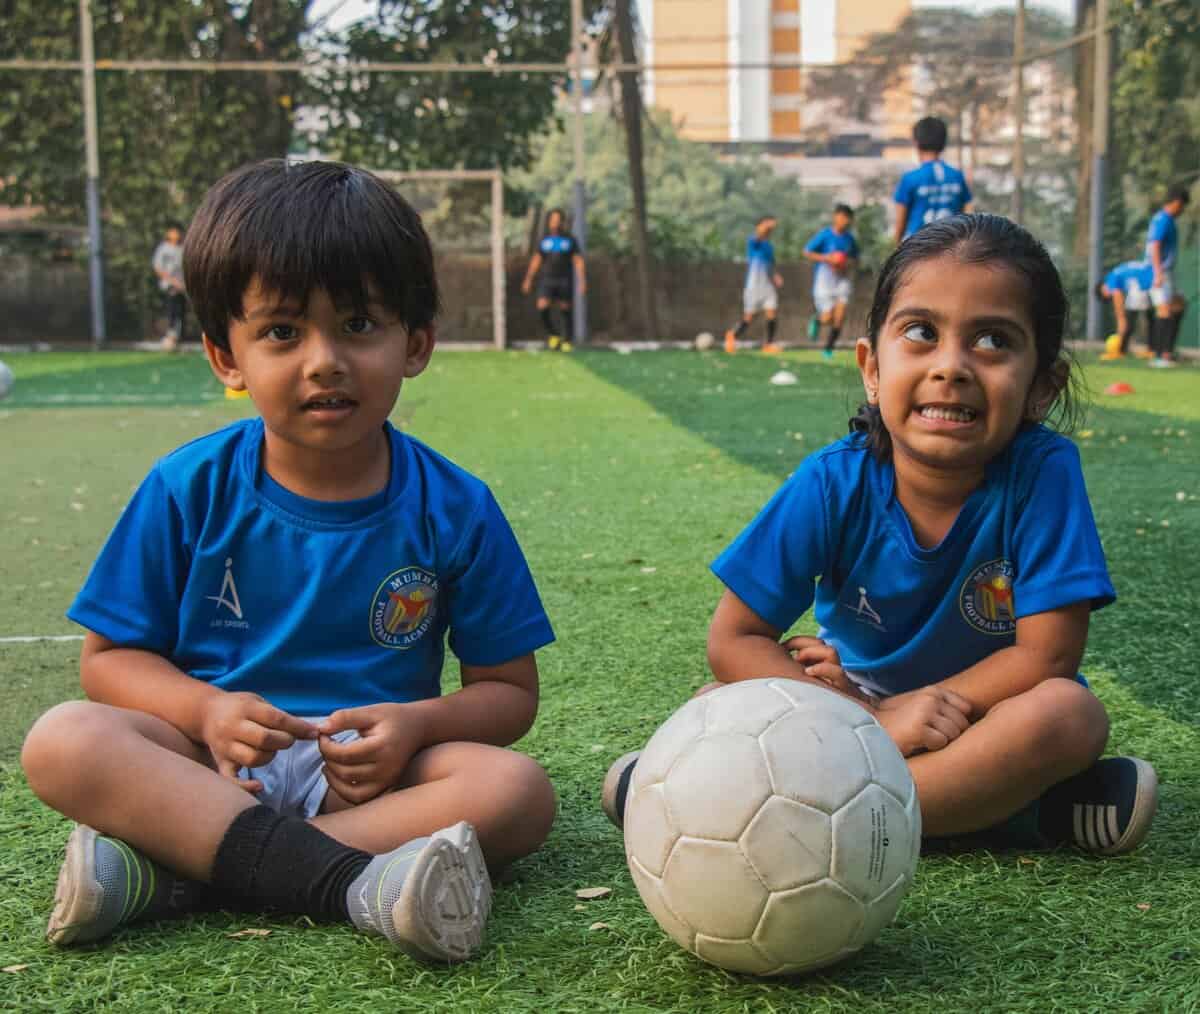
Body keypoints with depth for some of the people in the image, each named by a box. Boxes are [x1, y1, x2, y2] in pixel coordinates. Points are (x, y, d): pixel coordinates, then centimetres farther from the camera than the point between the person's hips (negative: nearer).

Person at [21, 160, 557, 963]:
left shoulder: (453, 509, -3)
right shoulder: (189, 490, -2)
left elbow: (509, 687, 2)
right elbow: (110, 656, 3)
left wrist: (415, 724, -19)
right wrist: (205, 709, -18)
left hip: (371, 773, 1)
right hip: (217, 762, 0)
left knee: (518, 791, -28)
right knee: (63, 741, -27)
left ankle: (174, 873, -30)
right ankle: (347, 882, -37)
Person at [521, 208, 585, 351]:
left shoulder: (570, 240, -1)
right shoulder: (544, 240, 5)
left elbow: (579, 262, -3)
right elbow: (536, 261, 8)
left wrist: (583, 282, -11)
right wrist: (528, 280, 4)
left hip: (564, 281, -1)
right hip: (546, 280, 1)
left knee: (564, 311, -1)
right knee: (543, 307, -16)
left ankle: (566, 342, 9)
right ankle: (553, 334, 3)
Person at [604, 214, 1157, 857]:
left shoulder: (1043, 471, -23)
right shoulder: (834, 483, -18)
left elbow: (1048, 655, -22)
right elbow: (733, 640, -16)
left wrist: (914, 705, -21)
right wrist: (866, 721, -27)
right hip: (857, 702, 2)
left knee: (1068, 714, -33)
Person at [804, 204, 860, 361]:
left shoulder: (850, 238, 5)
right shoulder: (825, 234, -7)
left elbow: (855, 259, 18)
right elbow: (807, 252, -3)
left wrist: (849, 264, -5)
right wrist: (827, 259, -14)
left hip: (843, 278, 3)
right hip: (825, 278, -3)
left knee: (840, 315, -11)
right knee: (828, 319, -9)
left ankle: (828, 348, 4)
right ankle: (818, 319, 28)